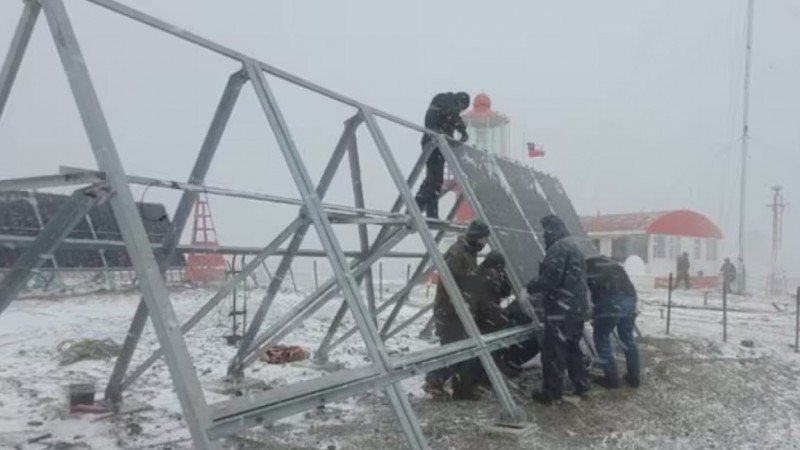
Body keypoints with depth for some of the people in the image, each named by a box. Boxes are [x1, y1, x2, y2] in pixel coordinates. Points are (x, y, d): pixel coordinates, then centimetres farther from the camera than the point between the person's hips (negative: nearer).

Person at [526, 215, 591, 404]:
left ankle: (552, 392, 1)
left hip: (561, 309, -10)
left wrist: (530, 288, -4)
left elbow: (549, 279, -22)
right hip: (577, 308, 10)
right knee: (573, 347, 20)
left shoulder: (558, 248, -15)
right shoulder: (574, 246, 18)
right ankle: (581, 385, 26)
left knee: (553, 350, -4)